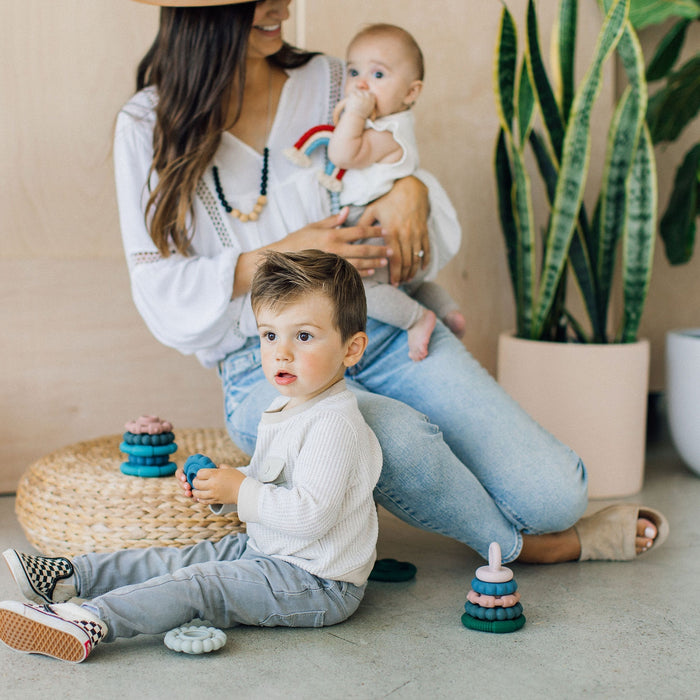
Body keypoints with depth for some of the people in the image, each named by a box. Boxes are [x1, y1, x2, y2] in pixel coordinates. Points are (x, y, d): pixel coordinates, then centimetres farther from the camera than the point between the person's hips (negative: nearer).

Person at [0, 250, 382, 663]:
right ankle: (70, 577, 15)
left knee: (192, 585, -20)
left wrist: (241, 492, -21)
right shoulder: (289, 408, 10)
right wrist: (220, 486, 4)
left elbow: (311, 514, -31)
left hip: (315, 584, -10)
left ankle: (92, 622, -27)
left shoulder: (334, 424, -24)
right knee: (177, 560, 9)